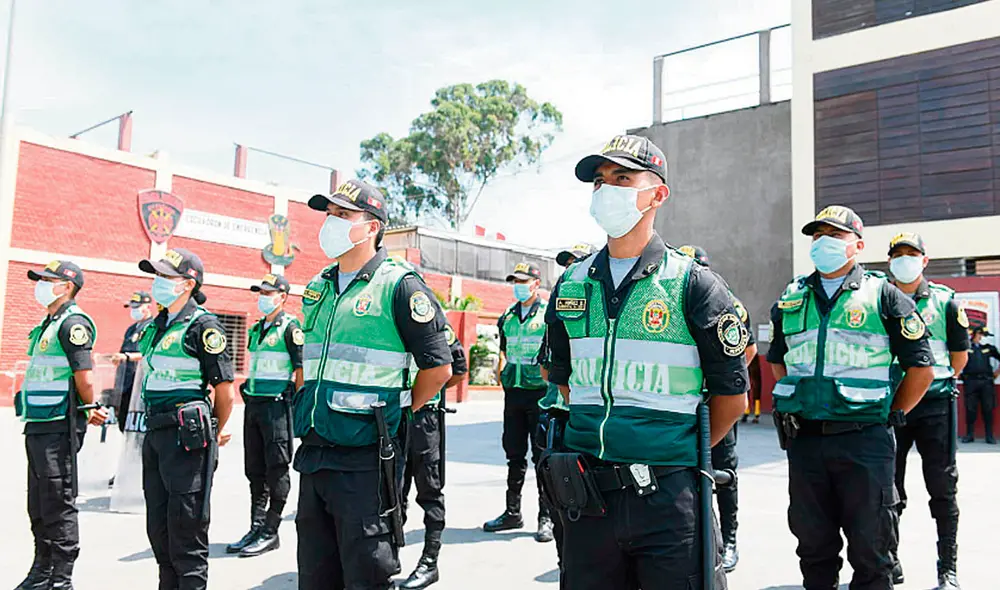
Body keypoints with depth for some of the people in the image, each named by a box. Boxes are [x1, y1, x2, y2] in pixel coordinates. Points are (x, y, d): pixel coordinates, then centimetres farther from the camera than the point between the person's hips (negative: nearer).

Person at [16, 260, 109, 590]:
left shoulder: (73, 323, -13)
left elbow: (85, 378, -18)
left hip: (58, 428, -10)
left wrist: (90, 411, -3)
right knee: (38, 506, 17)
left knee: (59, 505, -3)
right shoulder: (48, 323, 17)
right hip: (37, 426, 10)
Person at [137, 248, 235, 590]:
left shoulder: (203, 325, -12)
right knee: (158, 526, 17)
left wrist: (214, 434, 1)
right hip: (155, 433, 9)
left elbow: (225, 391, -12)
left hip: (186, 436, -8)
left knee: (185, 526, -1)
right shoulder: (156, 325, 13)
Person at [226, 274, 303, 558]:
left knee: (276, 470, -1)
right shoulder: (256, 329, 16)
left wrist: (295, 406, -13)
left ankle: (270, 533, 7)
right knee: (255, 470, 11)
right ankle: (256, 528, 19)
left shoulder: (290, 328, -7)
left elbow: (302, 369, -11)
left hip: (277, 405, -8)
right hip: (253, 404, 8)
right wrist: (248, 397, 17)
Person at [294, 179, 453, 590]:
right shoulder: (317, 288, 12)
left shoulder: (399, 285, -10)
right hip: (313, 457, 7)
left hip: (365, 460, -7)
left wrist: (394, 413, -1)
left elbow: (438, 367, -10)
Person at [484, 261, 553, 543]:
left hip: (540, 392, -6)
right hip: (513, 392, 6)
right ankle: (512, 512, 25)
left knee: (542, 456, 0)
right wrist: (501, 372, 13)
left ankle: (546, 518, 9)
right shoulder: (508, 316, 14)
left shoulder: (549, 314, -3)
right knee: (514, 454, 13)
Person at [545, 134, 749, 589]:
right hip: (586, 493, 4)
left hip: (667, 495, -4)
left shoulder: (693, 284, -5)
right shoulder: (571, 286, 7)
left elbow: (732, 396, 0)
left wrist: (682, 451, 7)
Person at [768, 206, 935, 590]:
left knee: (869, 545, 7)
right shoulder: (792, 299, 10)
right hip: (803, 439, 4)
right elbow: (777, 361, 23)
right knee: (813, 544, 15)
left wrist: (892, 415, 1)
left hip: (864, 439, -3)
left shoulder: (883, 295, -1)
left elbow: (921, 369, 1)